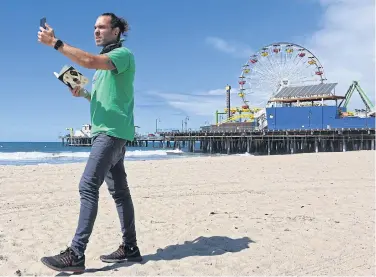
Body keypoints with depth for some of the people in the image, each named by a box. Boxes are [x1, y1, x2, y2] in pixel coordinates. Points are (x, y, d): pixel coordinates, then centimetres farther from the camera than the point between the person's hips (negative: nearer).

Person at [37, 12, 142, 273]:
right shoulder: (105, 60, 24)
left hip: (113, 131, -10)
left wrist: (55, 42, -20)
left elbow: (90, 61, -24)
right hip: (106, 131, 10)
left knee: (88, 186, -16)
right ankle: (130, 247, 15)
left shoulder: (123, 54, -5)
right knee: (119, 190, 9)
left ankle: (76, 254, -16)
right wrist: (83, 93, 10)